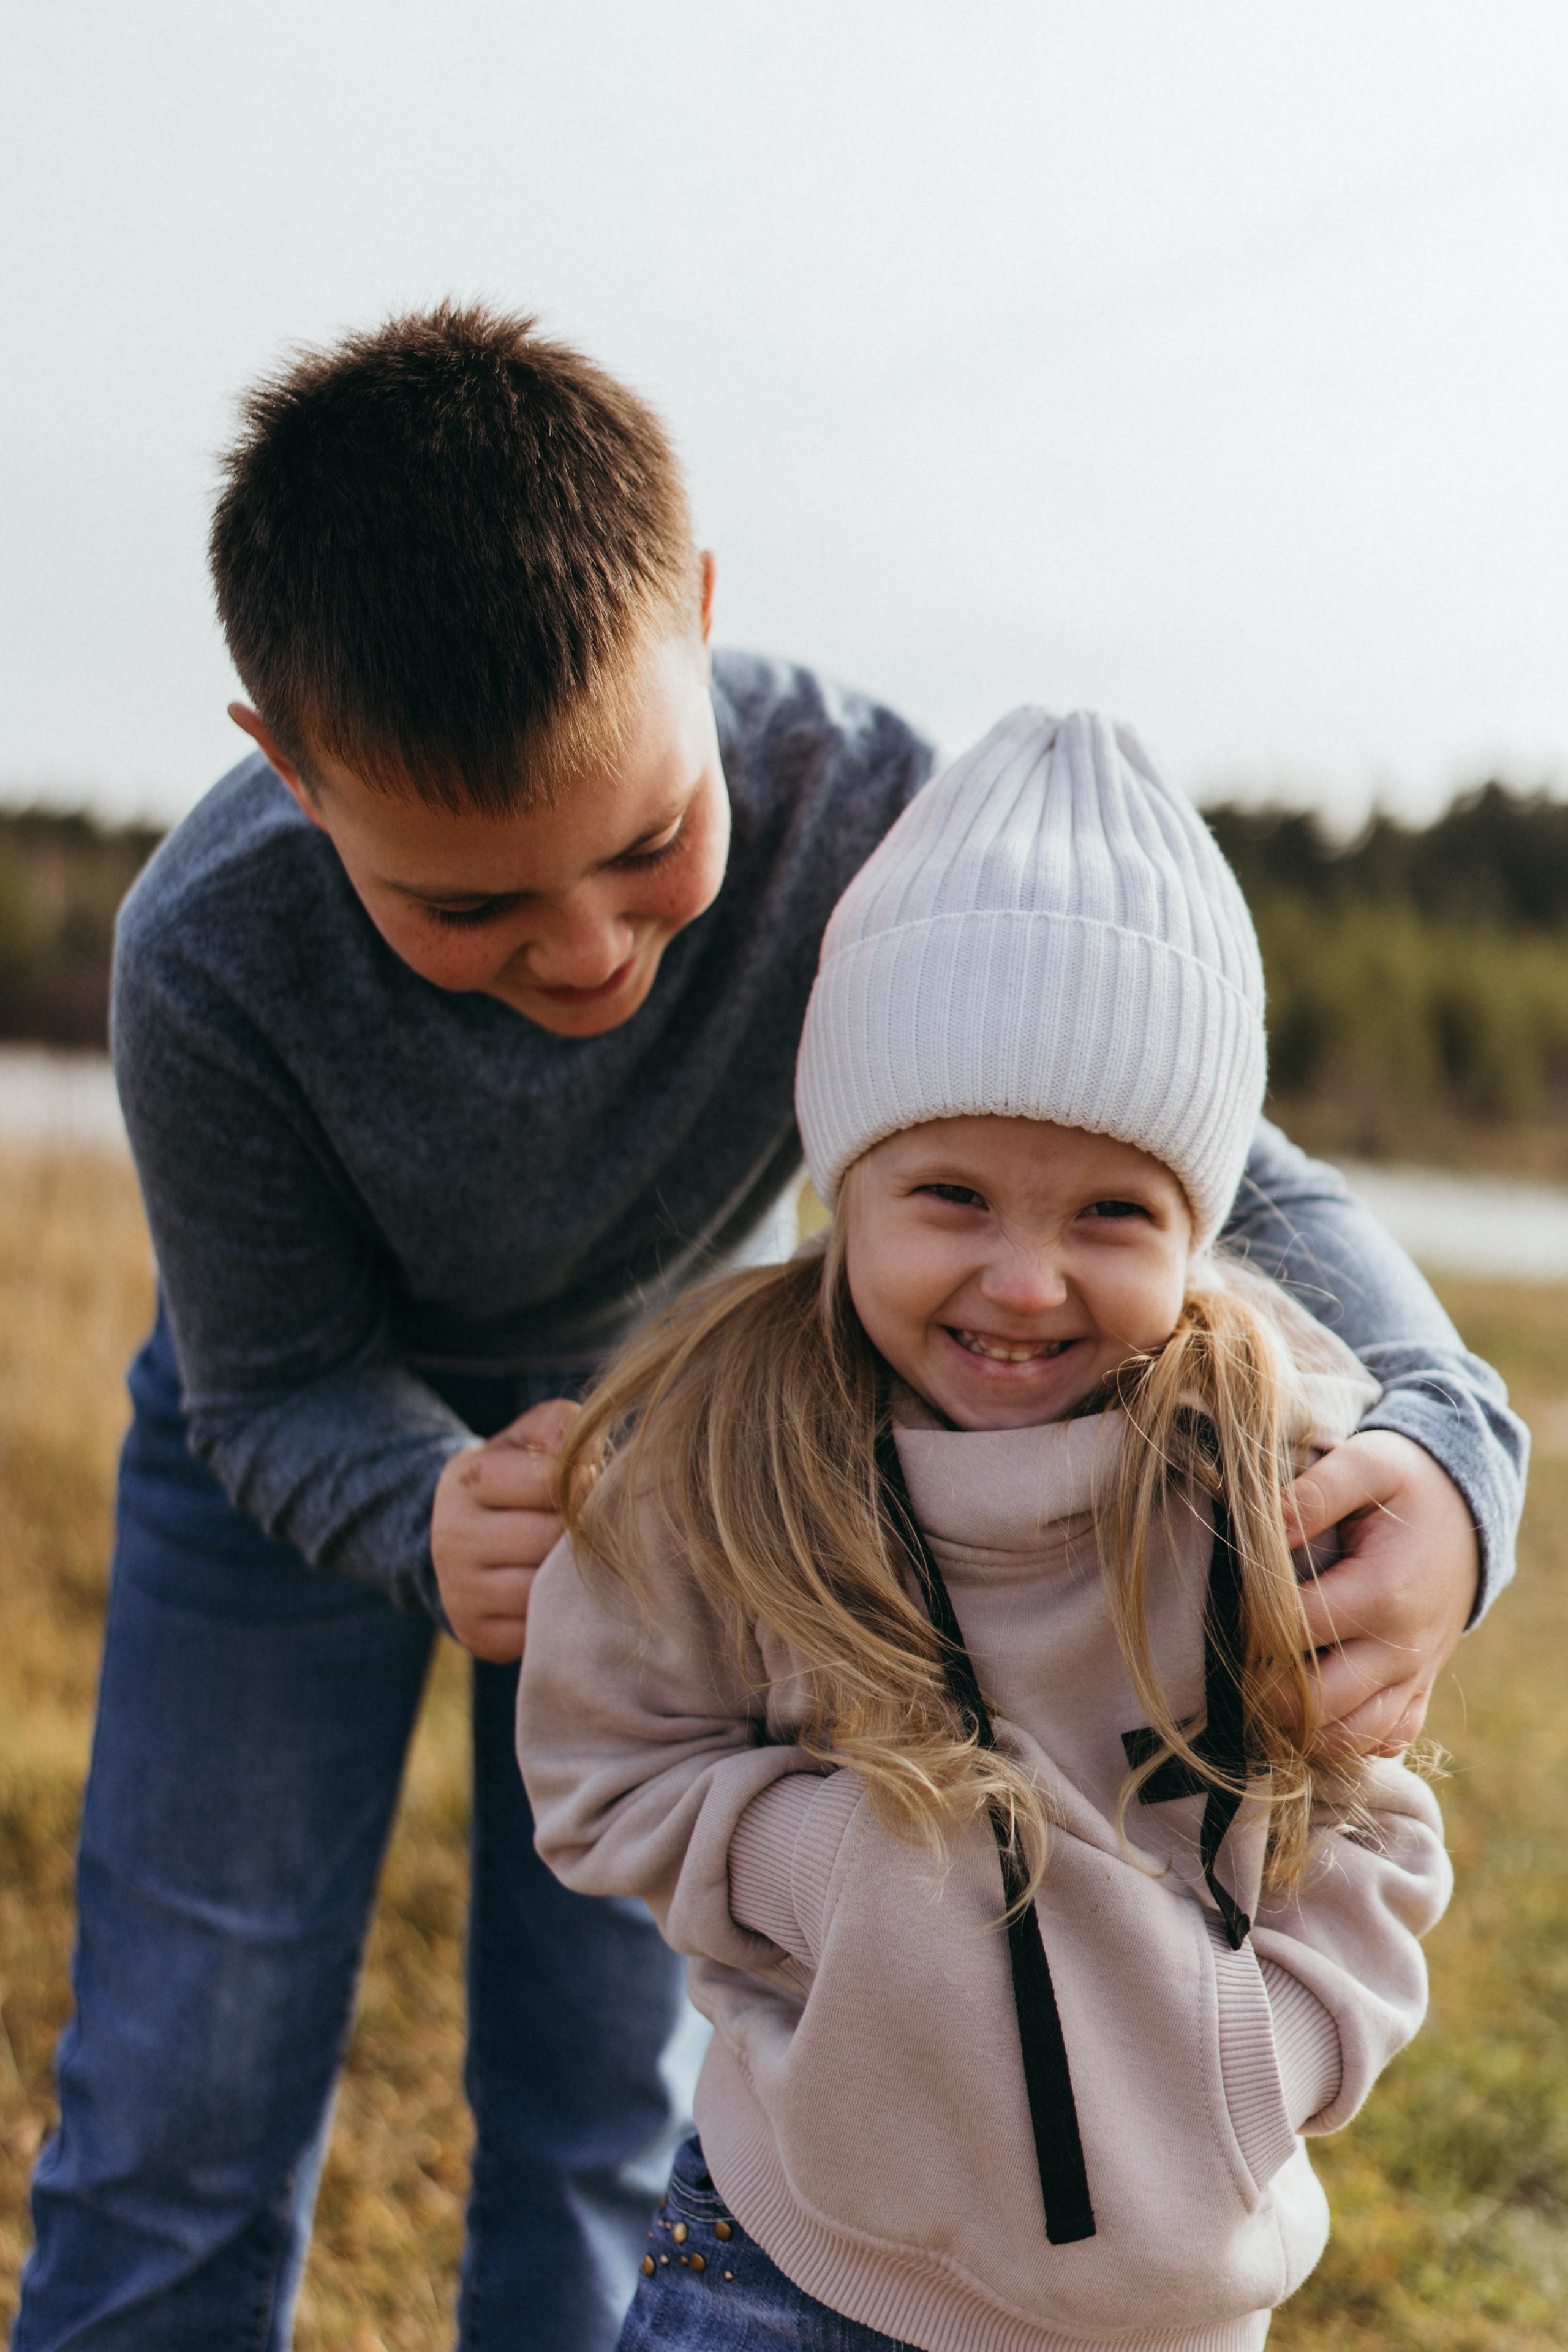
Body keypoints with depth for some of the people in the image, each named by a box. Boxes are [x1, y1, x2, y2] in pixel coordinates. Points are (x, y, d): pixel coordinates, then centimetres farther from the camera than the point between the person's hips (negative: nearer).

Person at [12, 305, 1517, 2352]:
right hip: (311, 1454, -1)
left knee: (601, 2122, 8)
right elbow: (280, 1385, -20)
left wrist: (1439, 1438, -47)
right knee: (180, 2129, -1)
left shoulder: (862, 820, -34)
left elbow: (1221, 1175, -26)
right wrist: (432, 1512, -45)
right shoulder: (214, 960, -35)